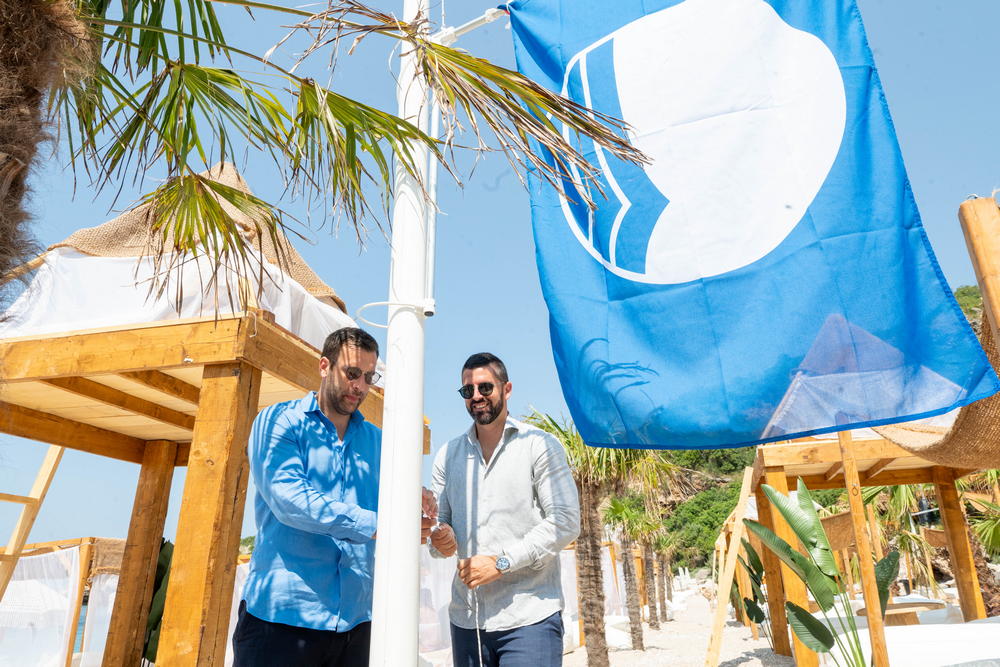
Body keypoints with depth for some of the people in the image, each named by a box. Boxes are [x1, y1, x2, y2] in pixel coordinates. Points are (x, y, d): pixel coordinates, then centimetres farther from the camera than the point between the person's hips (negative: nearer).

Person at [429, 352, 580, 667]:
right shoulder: (448, 455, 11)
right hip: (465, 617, 4)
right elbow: (439, 522, 13)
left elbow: (566, 522, -10)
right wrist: (441, 540, -10)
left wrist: (501, 562, -16)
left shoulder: (540, 445, -3)